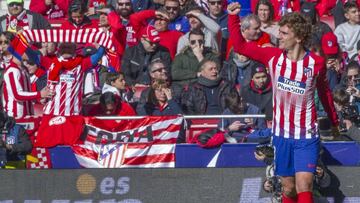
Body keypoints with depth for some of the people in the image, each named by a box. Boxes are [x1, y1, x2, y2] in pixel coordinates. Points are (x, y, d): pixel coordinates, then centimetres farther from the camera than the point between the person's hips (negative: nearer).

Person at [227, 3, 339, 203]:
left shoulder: (316, 63, -7)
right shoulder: (273, 56, -2)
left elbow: (325, 92, 11)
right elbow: (240, 45, 6)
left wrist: (334, 121, 21)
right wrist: (233, 17, -5)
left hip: (306, 136, -3)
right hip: (282, 134, 3)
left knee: (304, 186, -15)